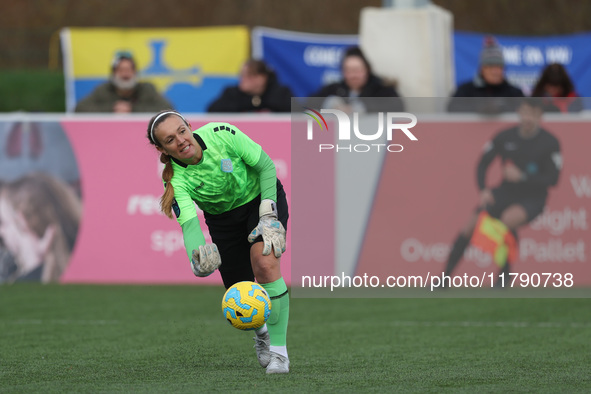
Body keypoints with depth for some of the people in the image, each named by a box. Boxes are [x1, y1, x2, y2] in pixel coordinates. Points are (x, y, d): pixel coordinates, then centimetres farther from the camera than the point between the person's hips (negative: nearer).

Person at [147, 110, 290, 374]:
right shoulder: (176, 180, -26)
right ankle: (261, 332, 38)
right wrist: (196, 258, -59)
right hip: (223, 220, 2)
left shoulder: (222, 135, -28)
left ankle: (278, 350, -23)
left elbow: (266, 166, -15)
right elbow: (189, 223, -38)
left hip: (262, 198, -2)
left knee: (265, 264, -29)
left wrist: (268, 213, -23)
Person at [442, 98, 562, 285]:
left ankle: (505, 273, -18)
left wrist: (522, 177, -24)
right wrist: (483, 190, -12)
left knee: (508, 219, -36)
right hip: (506, 193, 4)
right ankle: (445, 275, -2)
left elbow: (553, 179, -13)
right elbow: (483, 163, 4)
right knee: (471, 226, -13)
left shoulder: (550, 143, -12)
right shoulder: (505, 137, -4)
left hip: (533, 199, -4)